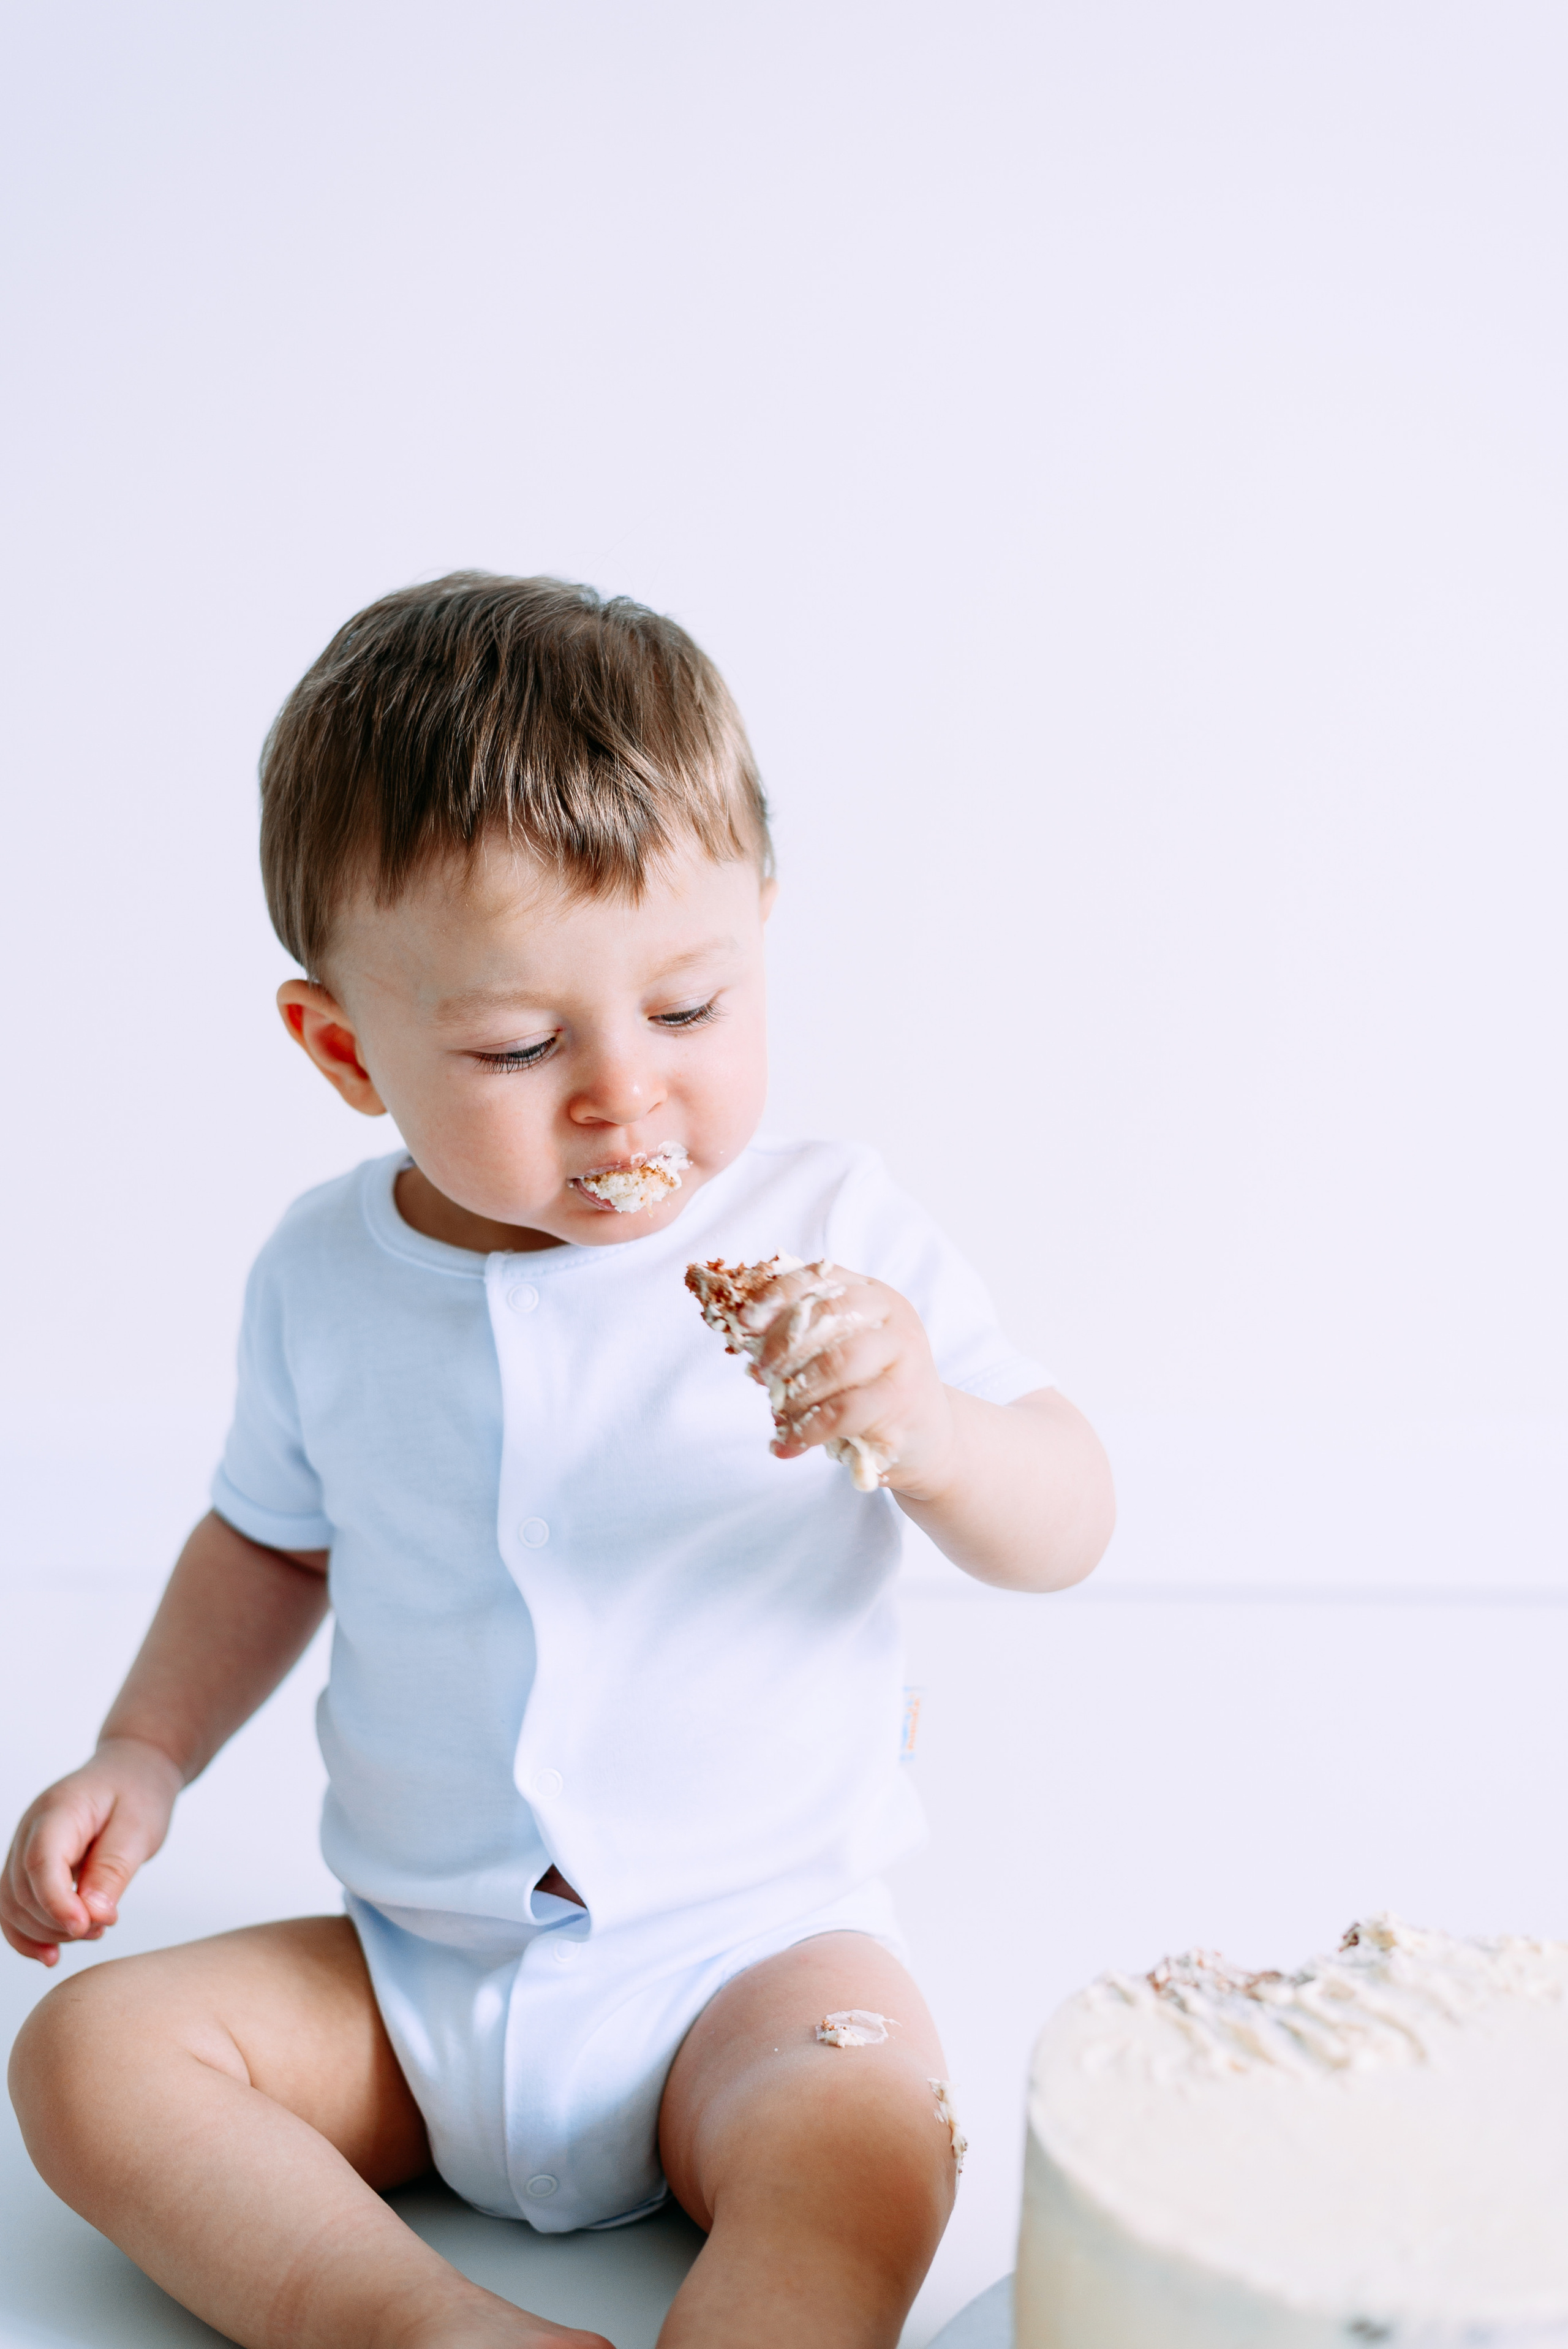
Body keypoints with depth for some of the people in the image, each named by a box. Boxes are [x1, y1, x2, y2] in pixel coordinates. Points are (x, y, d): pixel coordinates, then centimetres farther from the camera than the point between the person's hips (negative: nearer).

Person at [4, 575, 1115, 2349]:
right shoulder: (322, 1274, -2)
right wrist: (143, 1757, 5)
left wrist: (927, 1433, -27)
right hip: (411, 1969, 4)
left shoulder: (830, 1241, -10)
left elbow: (1065, 1531, -6)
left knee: (866, 2164, -32)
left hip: (751, 1945, -3)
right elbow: (273, 1537, 17)